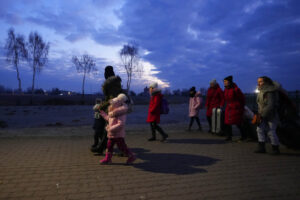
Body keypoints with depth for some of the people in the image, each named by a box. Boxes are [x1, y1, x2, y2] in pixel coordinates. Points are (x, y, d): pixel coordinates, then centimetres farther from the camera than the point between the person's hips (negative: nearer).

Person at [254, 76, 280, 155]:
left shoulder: (269, 92, -22)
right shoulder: (261, 92, 7)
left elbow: (270, 106, -28)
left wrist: (261, 115, -26)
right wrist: (259, 114, 9)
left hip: (272, 115, -8)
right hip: (264, 115, 9)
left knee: (271, 132, -3)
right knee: (260, 129, 1)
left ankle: (276, 149, 14)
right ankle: (261, 147, 7)